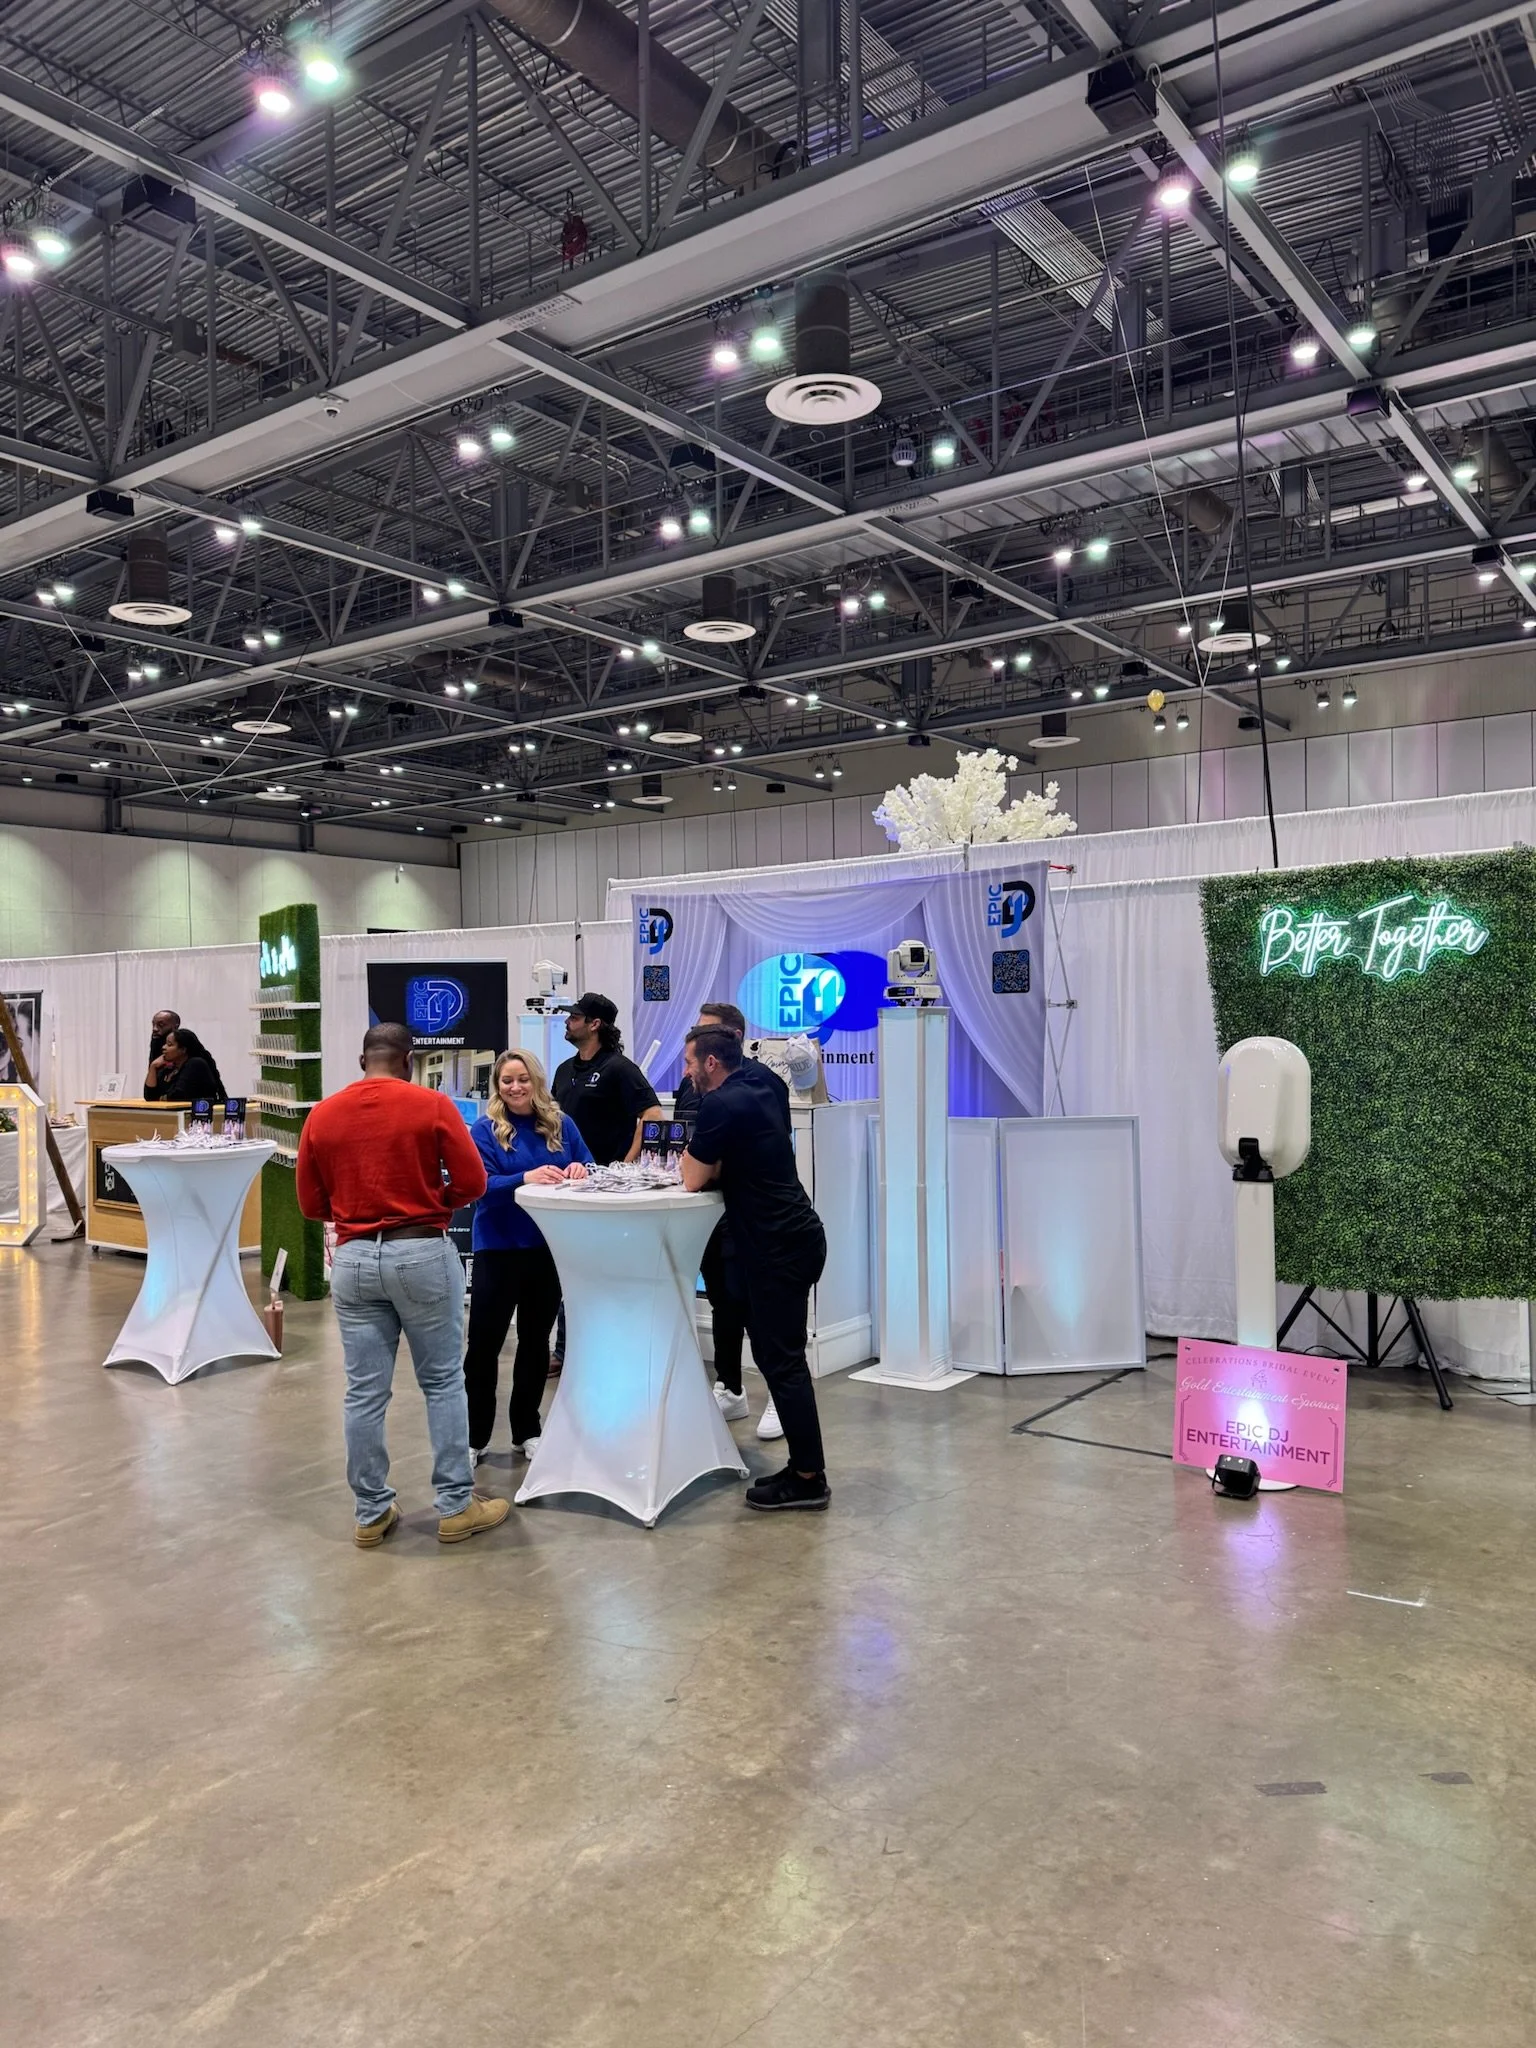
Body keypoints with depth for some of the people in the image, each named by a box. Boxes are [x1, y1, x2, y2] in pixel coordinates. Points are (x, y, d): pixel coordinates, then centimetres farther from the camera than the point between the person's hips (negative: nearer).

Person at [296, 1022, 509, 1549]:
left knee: (364, 1392, 9)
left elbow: (312, 1203, 9)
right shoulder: (433, 1105, -7)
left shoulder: (321, 1116, 3)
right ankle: (456, 1507, 14)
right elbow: (472, 1182, -7)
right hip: (423, 1253, -3)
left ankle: (371, 1514, 18)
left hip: (353, 1258, 3)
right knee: (443, 1382, 8)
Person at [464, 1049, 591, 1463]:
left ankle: (527, 1431, 29)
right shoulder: (485, 1130, -8)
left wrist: (580, 1171, -20)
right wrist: (526, 1178, -34)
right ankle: (474, 1437, 16)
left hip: (549, 1248, 4)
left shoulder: (561, 1125, 3)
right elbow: (480, 1186, -19)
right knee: (484, 1343, 2)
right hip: (498, 1250, -3)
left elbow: (587, 1168, 4)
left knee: (536, 1340, 15)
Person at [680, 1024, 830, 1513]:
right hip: (788, 1237, 10)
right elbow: (719, 1172, 20)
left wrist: (692, 1154, 8)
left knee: (781, 1360, -4)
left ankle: (808, 1478, 2)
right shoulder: (750, 1096, 15)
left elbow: (694, 1180, -8)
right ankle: (804, 1468, 19)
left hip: (781, 1246, -10)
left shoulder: (722, 1105, -14)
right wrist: (700, 1162, 4)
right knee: (777, 1355, 13)